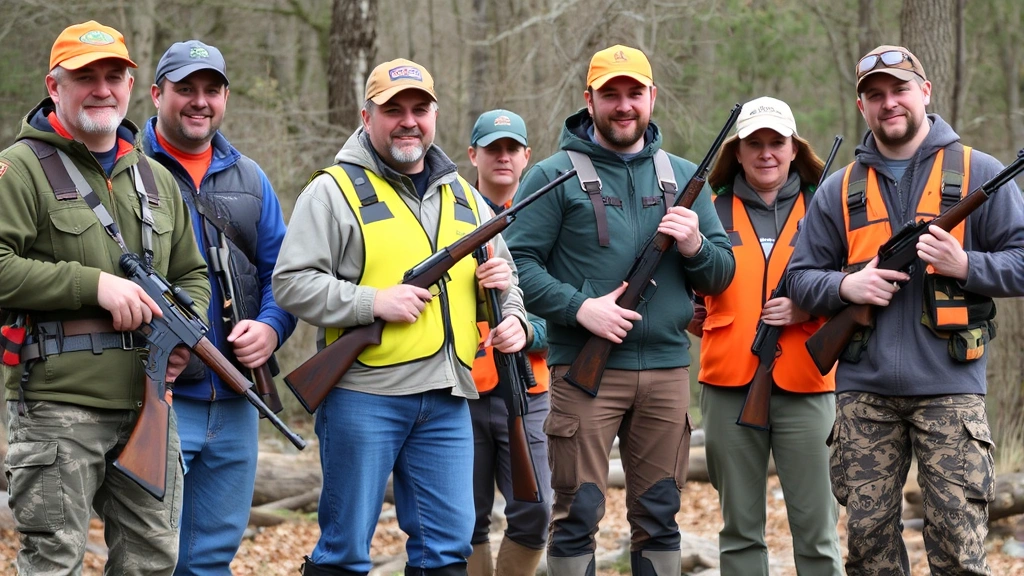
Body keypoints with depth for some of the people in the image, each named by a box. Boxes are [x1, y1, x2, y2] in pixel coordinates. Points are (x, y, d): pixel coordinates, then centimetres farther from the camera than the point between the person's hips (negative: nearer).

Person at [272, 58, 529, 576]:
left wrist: (513, 319, 5)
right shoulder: (335, 191, -2)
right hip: (363, 395, -5)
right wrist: (373, 303, -17)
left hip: (447, 400, 5)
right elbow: (291, 283, -9)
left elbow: (502, 276, 26)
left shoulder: (464, 197, 16)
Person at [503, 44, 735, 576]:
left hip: (667, 368, 4)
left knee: (658, 516, 9)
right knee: (578, 513, -3)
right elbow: (516, 261, -6)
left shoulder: (684, 177, 13)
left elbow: (722, 275, 14)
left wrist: (695, 247, -8)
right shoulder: (555, 176, 1)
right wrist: (578, 307, -18)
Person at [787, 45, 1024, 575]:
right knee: (868, 532, 6)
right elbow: (800, 277, 13)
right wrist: (846, 287, -7)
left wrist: (965, 266, -15)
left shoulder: (977, 173, 4)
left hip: (948, 390, -3)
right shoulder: (839, 191, 13)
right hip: (863, 391, 3)